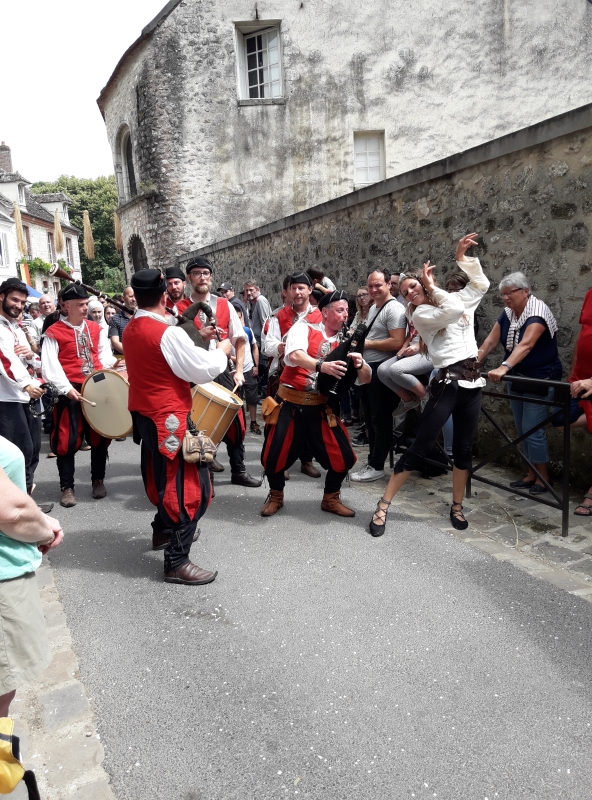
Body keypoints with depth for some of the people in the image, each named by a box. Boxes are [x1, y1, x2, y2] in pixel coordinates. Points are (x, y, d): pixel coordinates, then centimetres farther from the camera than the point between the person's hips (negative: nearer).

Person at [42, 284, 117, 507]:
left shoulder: (95, 328, 11)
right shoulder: (54, 332, -4)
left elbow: (105, 355, 11)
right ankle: (67, 487, 12)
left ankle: (98, 480, 28)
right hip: (71, 392, -4)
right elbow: (50, 365, -11)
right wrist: (66, 388, -20)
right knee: (67, 439, -1)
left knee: (100, 436, 12)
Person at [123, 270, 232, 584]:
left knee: (164, 476, 26)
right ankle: (177, 561, 1)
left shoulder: (130, 331, 7)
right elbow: (204, 370, -18)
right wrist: (222, 350, 1)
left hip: (145, 414, 9)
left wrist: (205, 351, 18)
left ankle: (163, 530, 44)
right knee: (188, 485, -3)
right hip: (169, 418, -9)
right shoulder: (169, 333, -20)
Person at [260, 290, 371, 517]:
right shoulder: (304, 327, -4)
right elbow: (295, 355, -25)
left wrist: (360, 364, -21)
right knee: (274, 456, 0)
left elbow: (366, 379, 2)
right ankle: (276, 495, 30)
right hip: (290, 405, -3)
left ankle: (331, 498, 24)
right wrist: (322, 366, -42)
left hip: (321, 408, 3)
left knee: (343, 457, -2)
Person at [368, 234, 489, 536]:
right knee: (420, 447, -6)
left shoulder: (460, 301, 16)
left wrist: (462, 256, 12)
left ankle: (457, 506, 24)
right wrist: (433, 287, -7)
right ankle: (383, 505, -1)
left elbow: (481, 284, 17)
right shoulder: (420, 315, -4)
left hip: (472, 381, 5)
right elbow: (452, 311, -18)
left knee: (463, 449, 9)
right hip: (447, 383, -5)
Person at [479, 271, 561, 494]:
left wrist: (504, 367, -49)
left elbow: (526, 345, -36)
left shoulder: (537, 312, -21)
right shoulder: (507, 314, 2)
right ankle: (531, 474, 22)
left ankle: (543, 478, 8)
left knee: (532, 429, -7)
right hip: (517, 378, 8)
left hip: (540, 379, -8)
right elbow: (490, 342, -1)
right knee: (522, 429, 11)